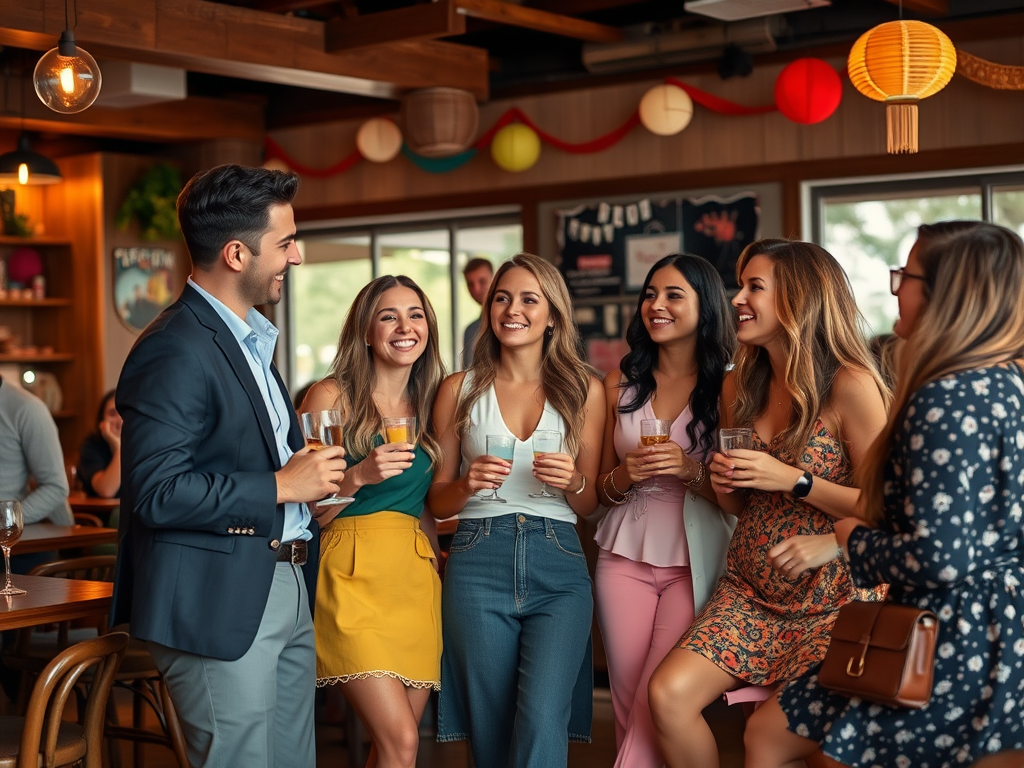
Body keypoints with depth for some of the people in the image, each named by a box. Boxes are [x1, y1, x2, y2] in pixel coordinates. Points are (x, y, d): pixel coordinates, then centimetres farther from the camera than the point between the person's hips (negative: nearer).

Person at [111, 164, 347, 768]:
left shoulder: (250, 338, 18)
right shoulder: (175, 351, -16)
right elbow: (157, 493, -23)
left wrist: (314, 476, 12)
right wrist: (280, 487, -17)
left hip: (286, 591, 10)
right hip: (220, 605, -10)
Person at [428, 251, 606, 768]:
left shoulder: (584, 391, 10)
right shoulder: (460, 390, 10)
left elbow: (590, 505, 13)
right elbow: (436, 502, 11)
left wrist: (572, 482, -9)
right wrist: (468, 485, -9)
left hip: (558, 567, 0)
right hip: (479, 563, 1)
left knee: (542, 722, -17)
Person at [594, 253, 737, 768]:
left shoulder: (729, 385, -2)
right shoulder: (622, 382, 8)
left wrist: (691, 470, -19)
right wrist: (626, 474, -7)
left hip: (694, 564, -3)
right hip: (625, 556, 3)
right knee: (629, 708, 5)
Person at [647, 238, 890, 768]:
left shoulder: (849, 385, -13)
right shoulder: (740, 386, 7)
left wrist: (794, 481, -19)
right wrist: (722, 484, -2)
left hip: (830, 600, -5)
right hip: (751, 591, 5)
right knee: (668, 694, -15)